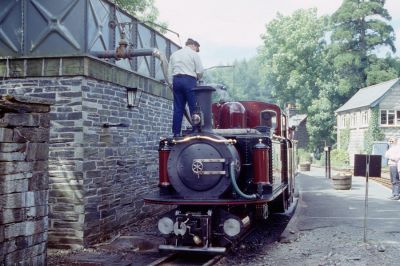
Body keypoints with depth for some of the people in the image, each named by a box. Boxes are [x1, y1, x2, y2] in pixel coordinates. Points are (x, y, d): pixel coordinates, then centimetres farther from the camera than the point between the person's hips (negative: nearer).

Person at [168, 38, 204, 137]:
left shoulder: (174, 54, 18)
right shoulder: (194, 54, 3)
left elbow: (170, 71, 14)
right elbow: (200, 71, -2)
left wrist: (172, 84, 14)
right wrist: (197, 78, 17)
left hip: (176, 80, 5)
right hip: (189, 80, -5)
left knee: (178, 108, 4)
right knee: (194, 107, -3)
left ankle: (176, 133, 2)